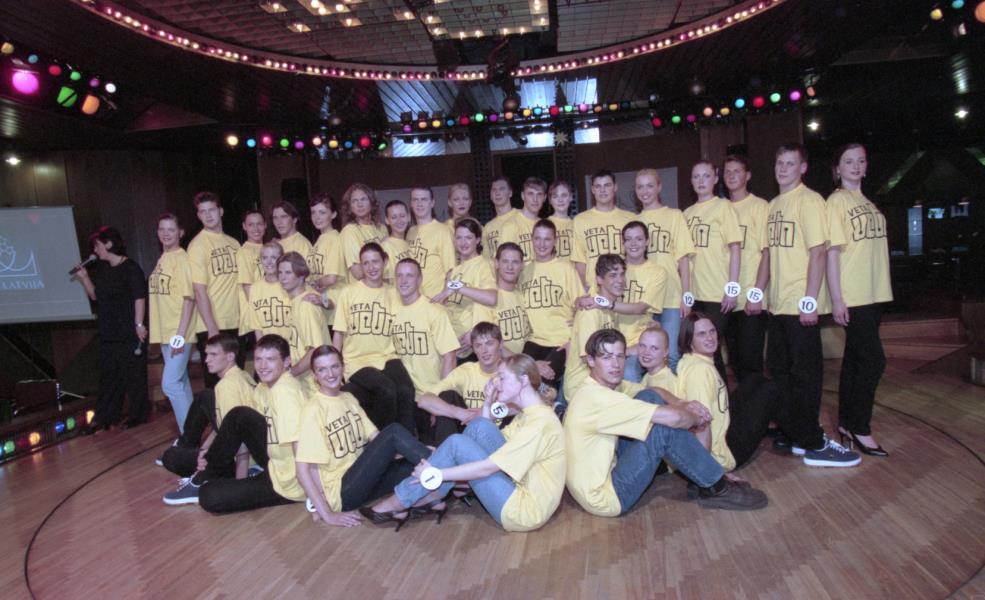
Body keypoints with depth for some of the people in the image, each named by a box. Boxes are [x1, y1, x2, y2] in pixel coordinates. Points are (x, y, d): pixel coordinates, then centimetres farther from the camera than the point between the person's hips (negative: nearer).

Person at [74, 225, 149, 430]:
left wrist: (139, 324, -20)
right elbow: (95, 295, 18)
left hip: (128, 332, -8)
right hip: (108, 332, 8)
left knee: (133, 374, 0)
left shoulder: (130, 268, -11)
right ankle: (104, 417, 19)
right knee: (108, 375, 12)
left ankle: (138, 414, 10)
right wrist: (84, 278, 3)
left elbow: (139, 297, -15)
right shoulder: (101, 269, 12)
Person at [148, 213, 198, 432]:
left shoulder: (181, 258, -12)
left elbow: (189, 299, -17)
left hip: (178, 333, -8)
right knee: (181, 383, 14)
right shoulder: (162, 259, 13)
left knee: (170, 384, -10)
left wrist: (180, 335, -21)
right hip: (164, 332, 8)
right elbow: (161, 298, 15)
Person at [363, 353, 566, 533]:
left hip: (525, 511, -9)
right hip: (521, 491, 9)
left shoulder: (540, 421, -21)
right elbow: (486, 441, 10)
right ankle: (430, 498, 0)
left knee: (456, 443, -14)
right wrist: (488, 403, 0)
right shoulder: (529, 414, 10)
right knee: (479, 426, -4)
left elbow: (487, 467, -23)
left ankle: (399, 503, -1)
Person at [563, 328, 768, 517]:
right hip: (603, 497, -9)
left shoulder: (597, 390, 4)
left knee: (649, 397, 1)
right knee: (666, 427, -19)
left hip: (604, 469, 9)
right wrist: (695, 419, -6)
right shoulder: (597, 397, -26)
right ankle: (717, 489, 3)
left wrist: (685, 407, -7)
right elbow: (674, 418, -28)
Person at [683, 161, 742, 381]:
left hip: (718, 294, -5)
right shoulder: (687, 212, 12)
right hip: (694, 294, 5)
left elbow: (735, 248, -6)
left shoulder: (723, 206, -2)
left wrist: (732, 287, -12)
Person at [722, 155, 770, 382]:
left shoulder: (760, 206, -2)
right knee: (734, 360, 10)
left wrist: (756, 293, -14)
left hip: (751, 299, -5)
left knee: (750, 360, -5)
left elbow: (767, 252, -7)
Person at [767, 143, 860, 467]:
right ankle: (791, 434, 24)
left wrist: (810, 300, -19)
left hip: (801, 305, -8)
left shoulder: (809, 200, -9)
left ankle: (811, 441, 11)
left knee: (805, 373, 0)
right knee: (779, 370, 13)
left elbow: (818, 252, -15)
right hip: (778, 304, 8)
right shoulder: (773, 204, 14)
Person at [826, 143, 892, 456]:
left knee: (855, 358, 11)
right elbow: (832, 252, -12)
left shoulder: (867, 202, 16)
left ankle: (846, 422, 20)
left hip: (873, 294, 7)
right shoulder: (836, 201, -6)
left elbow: (874, 250, 17)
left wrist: (882, 290, 13)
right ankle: (860, 428, 5)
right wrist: (836, 300, -16)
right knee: (873, 359, -7)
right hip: (851, 296, -7)